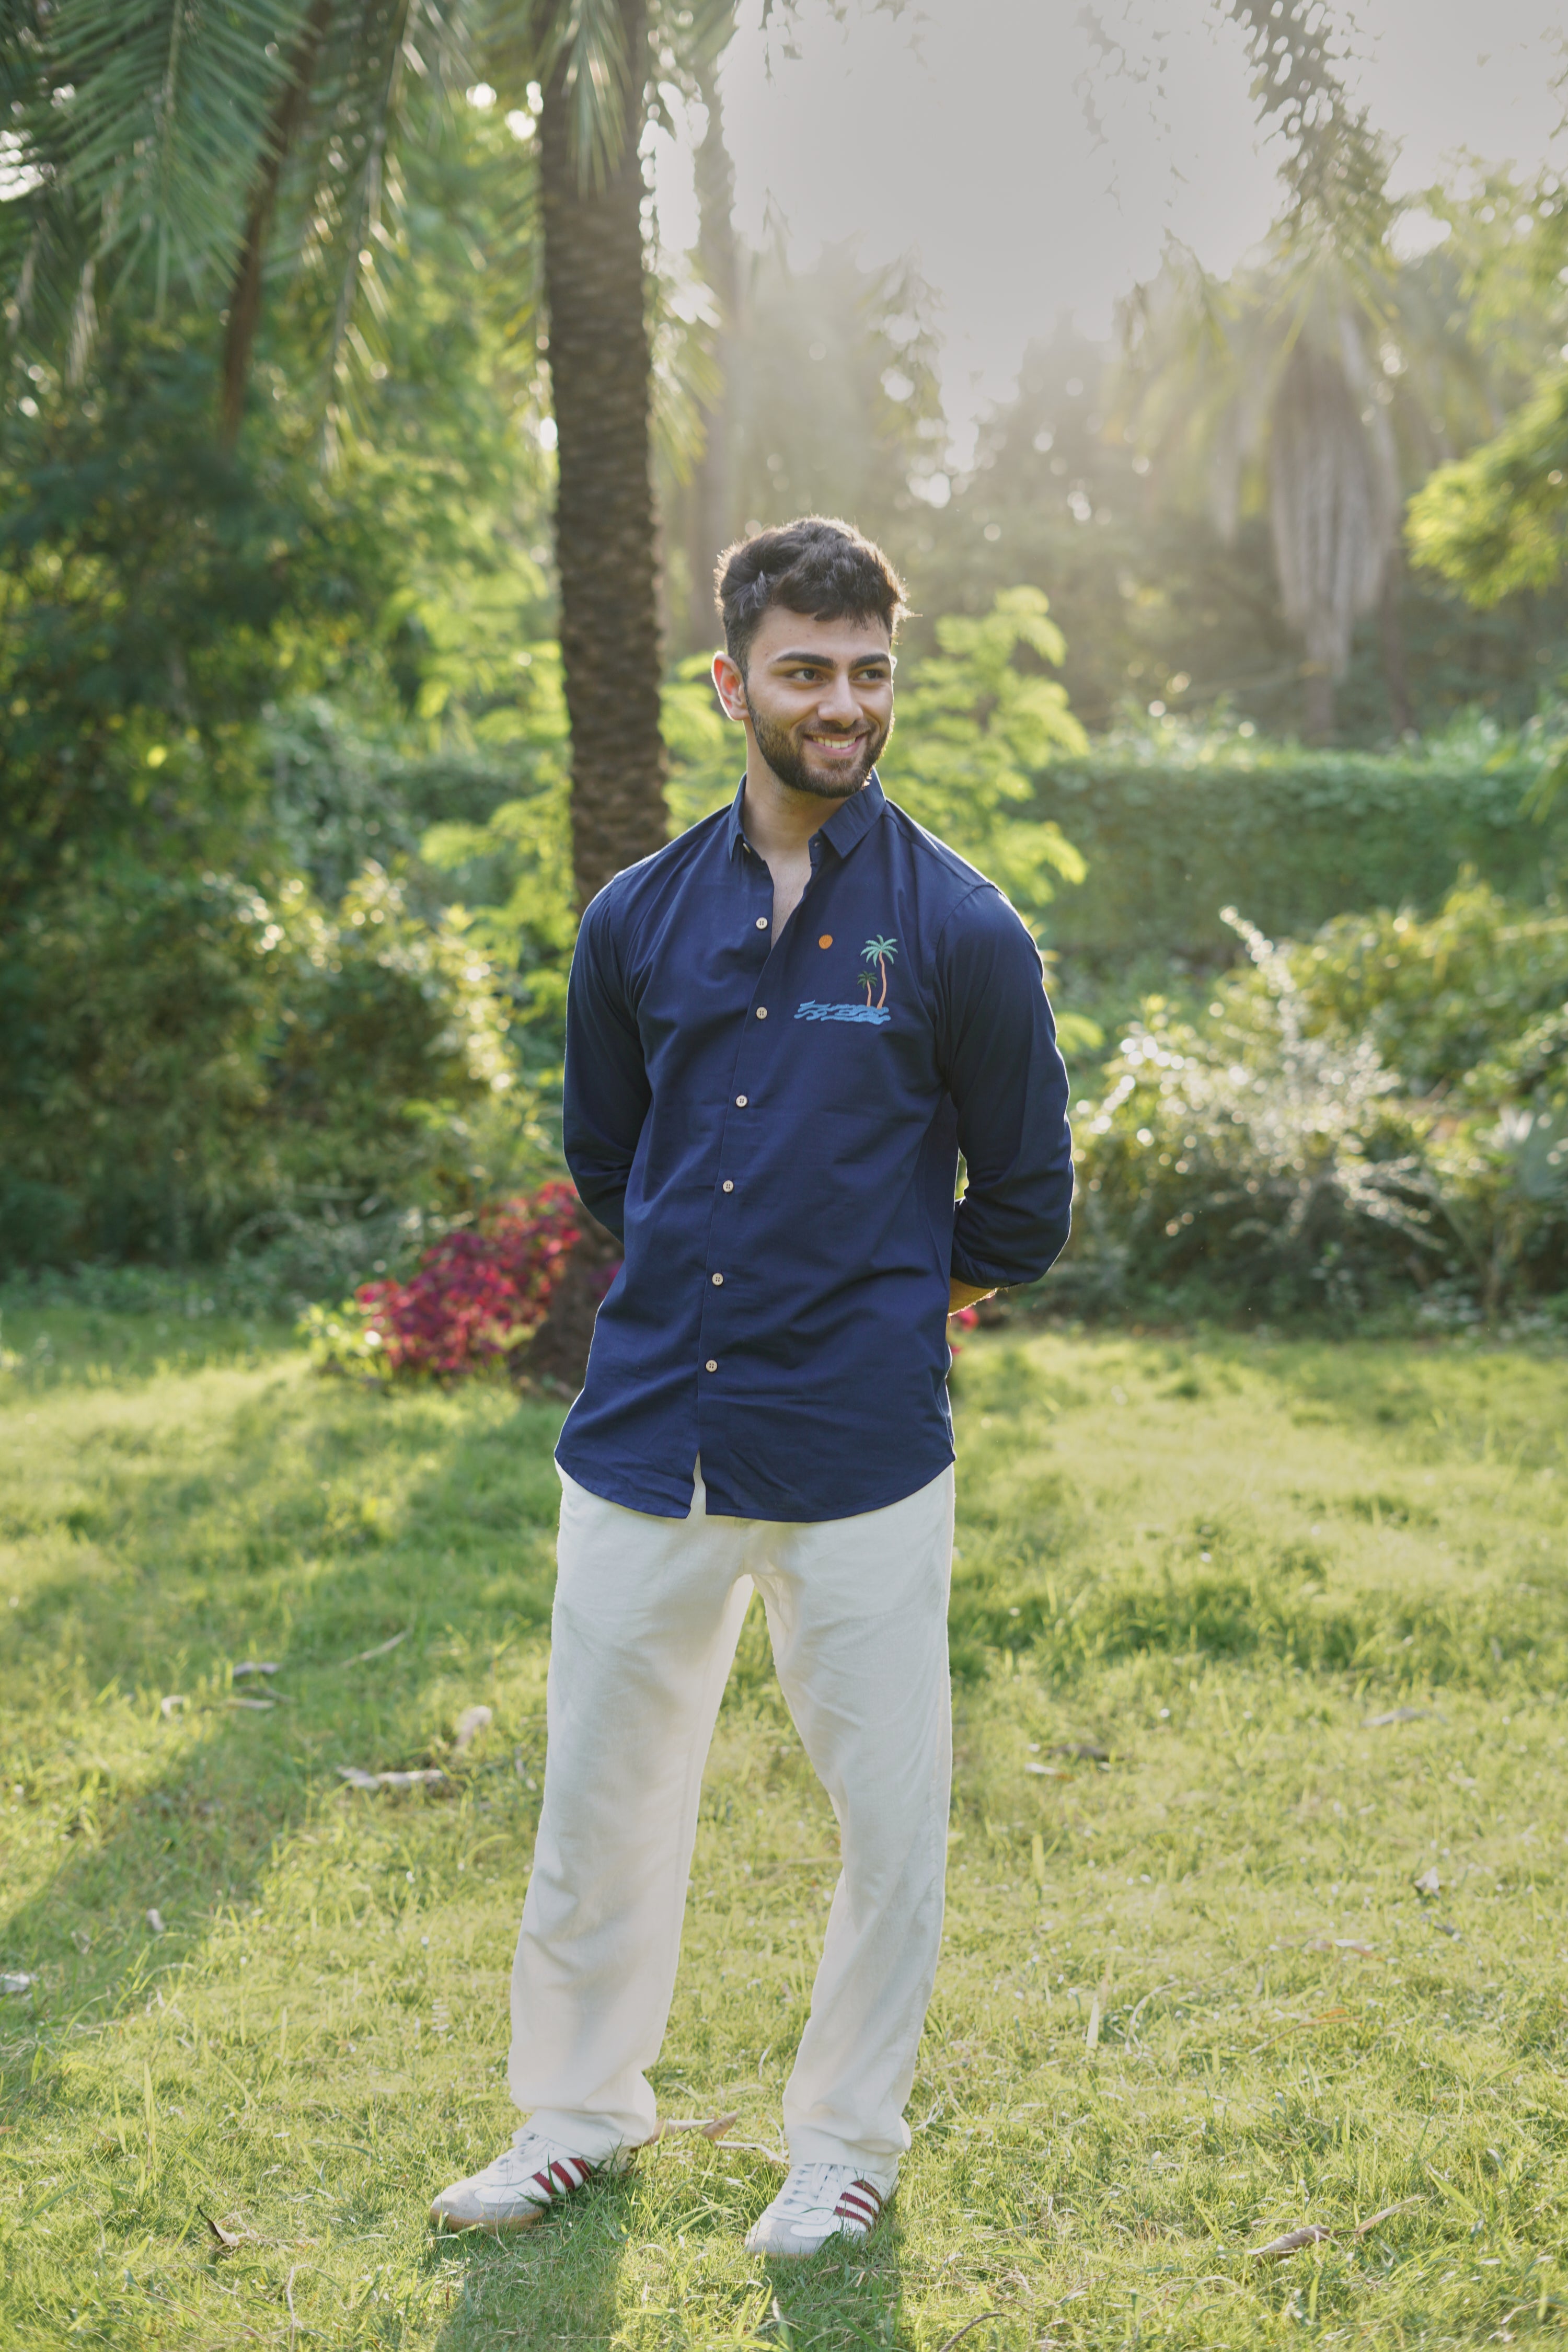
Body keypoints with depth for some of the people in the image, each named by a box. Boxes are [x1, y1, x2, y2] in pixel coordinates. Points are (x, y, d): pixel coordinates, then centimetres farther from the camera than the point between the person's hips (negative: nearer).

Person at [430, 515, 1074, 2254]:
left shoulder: (959, 928, -5)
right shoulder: (638, 920, 4)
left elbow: (1025, 1203, 5)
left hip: (861, 1453, -3)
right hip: (646, 1437, 3)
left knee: (886, 1814, 8)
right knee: (597, 1799, 13)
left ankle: (849, 2144, 28)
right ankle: (580, 2113, 34)